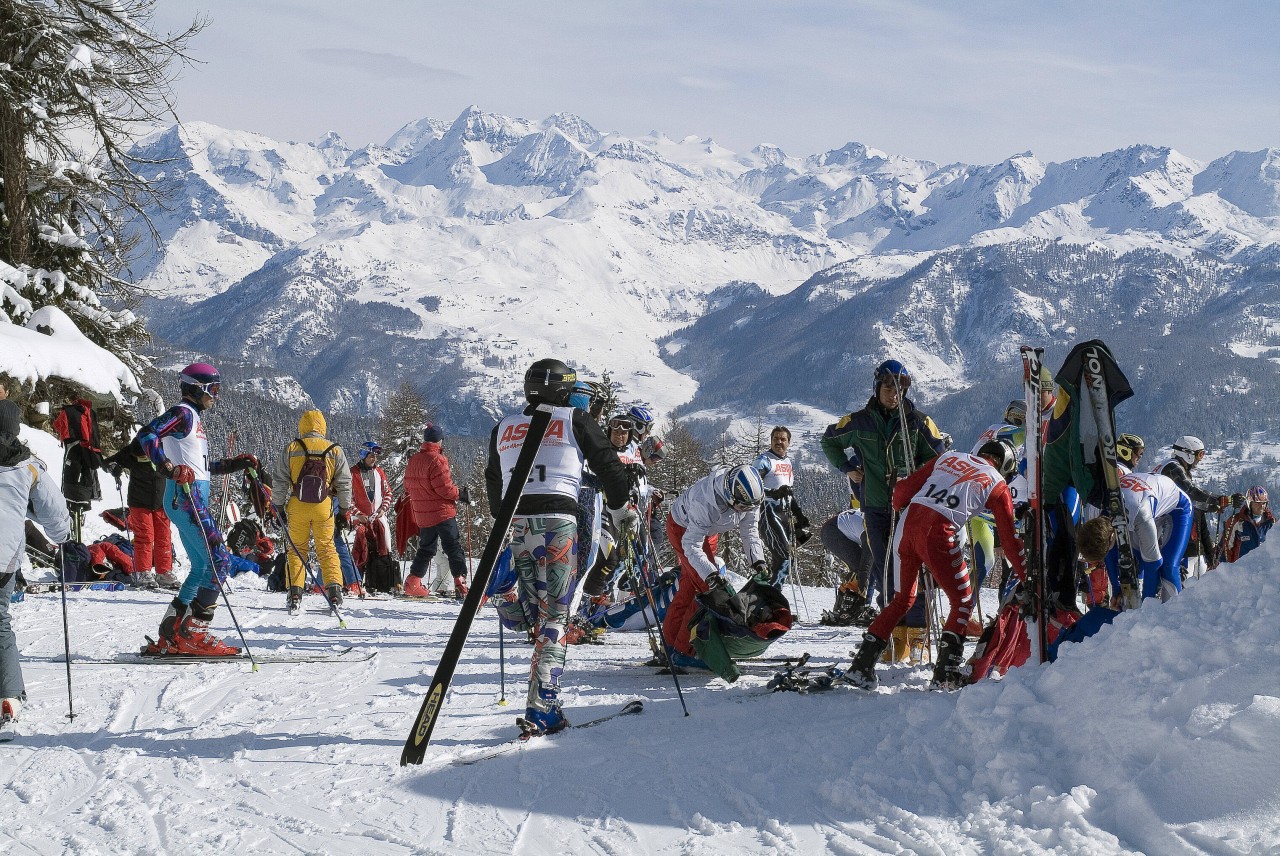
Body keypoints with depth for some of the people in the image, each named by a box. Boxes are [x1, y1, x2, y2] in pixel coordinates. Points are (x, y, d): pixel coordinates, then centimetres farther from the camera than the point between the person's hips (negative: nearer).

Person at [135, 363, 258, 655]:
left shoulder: (194, 418, 23)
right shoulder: (182, 413, -6)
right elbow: (147, 435, -21)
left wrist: (236, 464, 21)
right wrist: (169, 468, -30)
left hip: (194, 498, 10)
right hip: (186, 497, -10)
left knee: (202, 567, 12)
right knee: (219, 562, -13)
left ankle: (169, 636, 11)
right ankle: (194, 632, -15)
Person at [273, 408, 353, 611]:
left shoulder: (291, 449, 2)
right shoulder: (335, 451, 3)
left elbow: (280, 481, 3)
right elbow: (344, 484, 7)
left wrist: (278, 505, 10)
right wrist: (344, 509, 14)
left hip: (297, 506, 0)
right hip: (324, 508, 0)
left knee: (296, 549, 9)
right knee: (327, 549, 8)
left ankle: (295, 593, 1)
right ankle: (334, 589, -6)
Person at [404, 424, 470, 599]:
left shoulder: (413, 460, 8)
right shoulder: (436, 460, -15)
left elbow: (408, 486, 15)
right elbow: (444, 487, -19)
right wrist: (460, 495, -3)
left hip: (422, 515, 7)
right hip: (443, 512, -7)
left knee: (425, 549, 18)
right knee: (454, 548, -3)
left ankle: (412, 583, 14)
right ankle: (460, 583, -11)